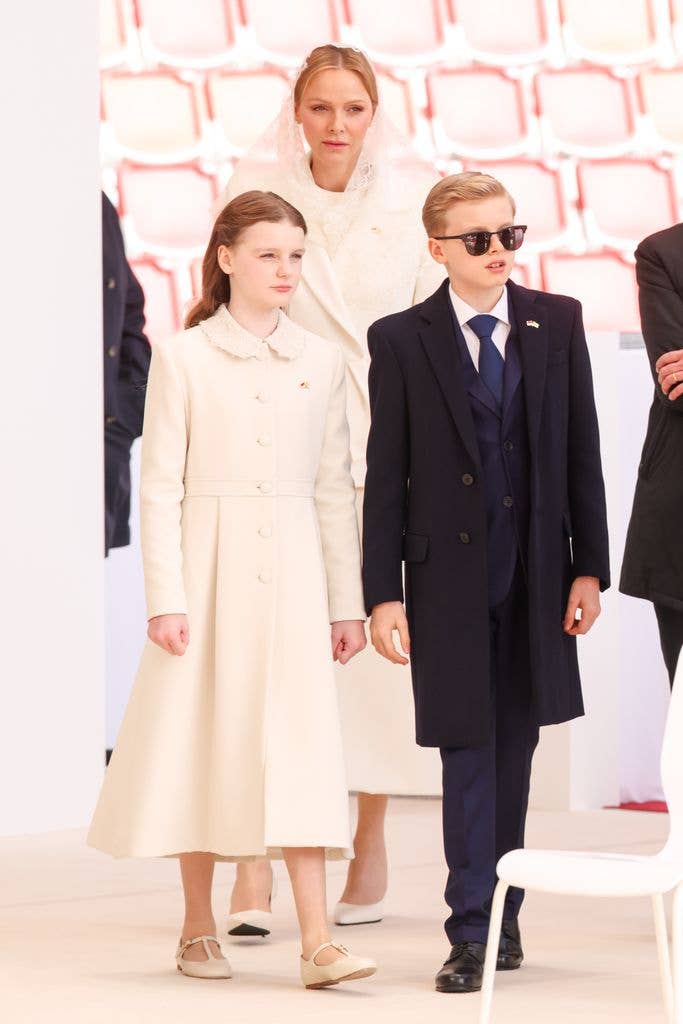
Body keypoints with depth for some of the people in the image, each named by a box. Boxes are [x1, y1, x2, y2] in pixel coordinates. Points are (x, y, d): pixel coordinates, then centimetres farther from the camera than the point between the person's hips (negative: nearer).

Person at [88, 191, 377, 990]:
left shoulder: (320, 362, 8)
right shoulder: (182, 358, -1)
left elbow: (334, 489, 10)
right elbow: (160, 485, -3)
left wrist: (347, 601, 8)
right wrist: (165, 596, -9)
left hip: (292, 572, 2)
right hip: (210, 570, -2)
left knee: (299, 745, -5)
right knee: (201, 742, 4)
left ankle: (316, 942, -9)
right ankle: (198, 929, 18)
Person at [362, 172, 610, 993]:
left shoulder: (557, 323, 4)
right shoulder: (400, 340, -3)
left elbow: (582, 452, 6)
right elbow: (386, 477, -2)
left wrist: (589, 566, 2)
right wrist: (382, 594, -6)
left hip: (536, 576, 3)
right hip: (448, 578, -3)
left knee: (515, 748, 10)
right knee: (468, 752, -4)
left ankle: (503, 914, 21)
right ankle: (472, 933, -1)